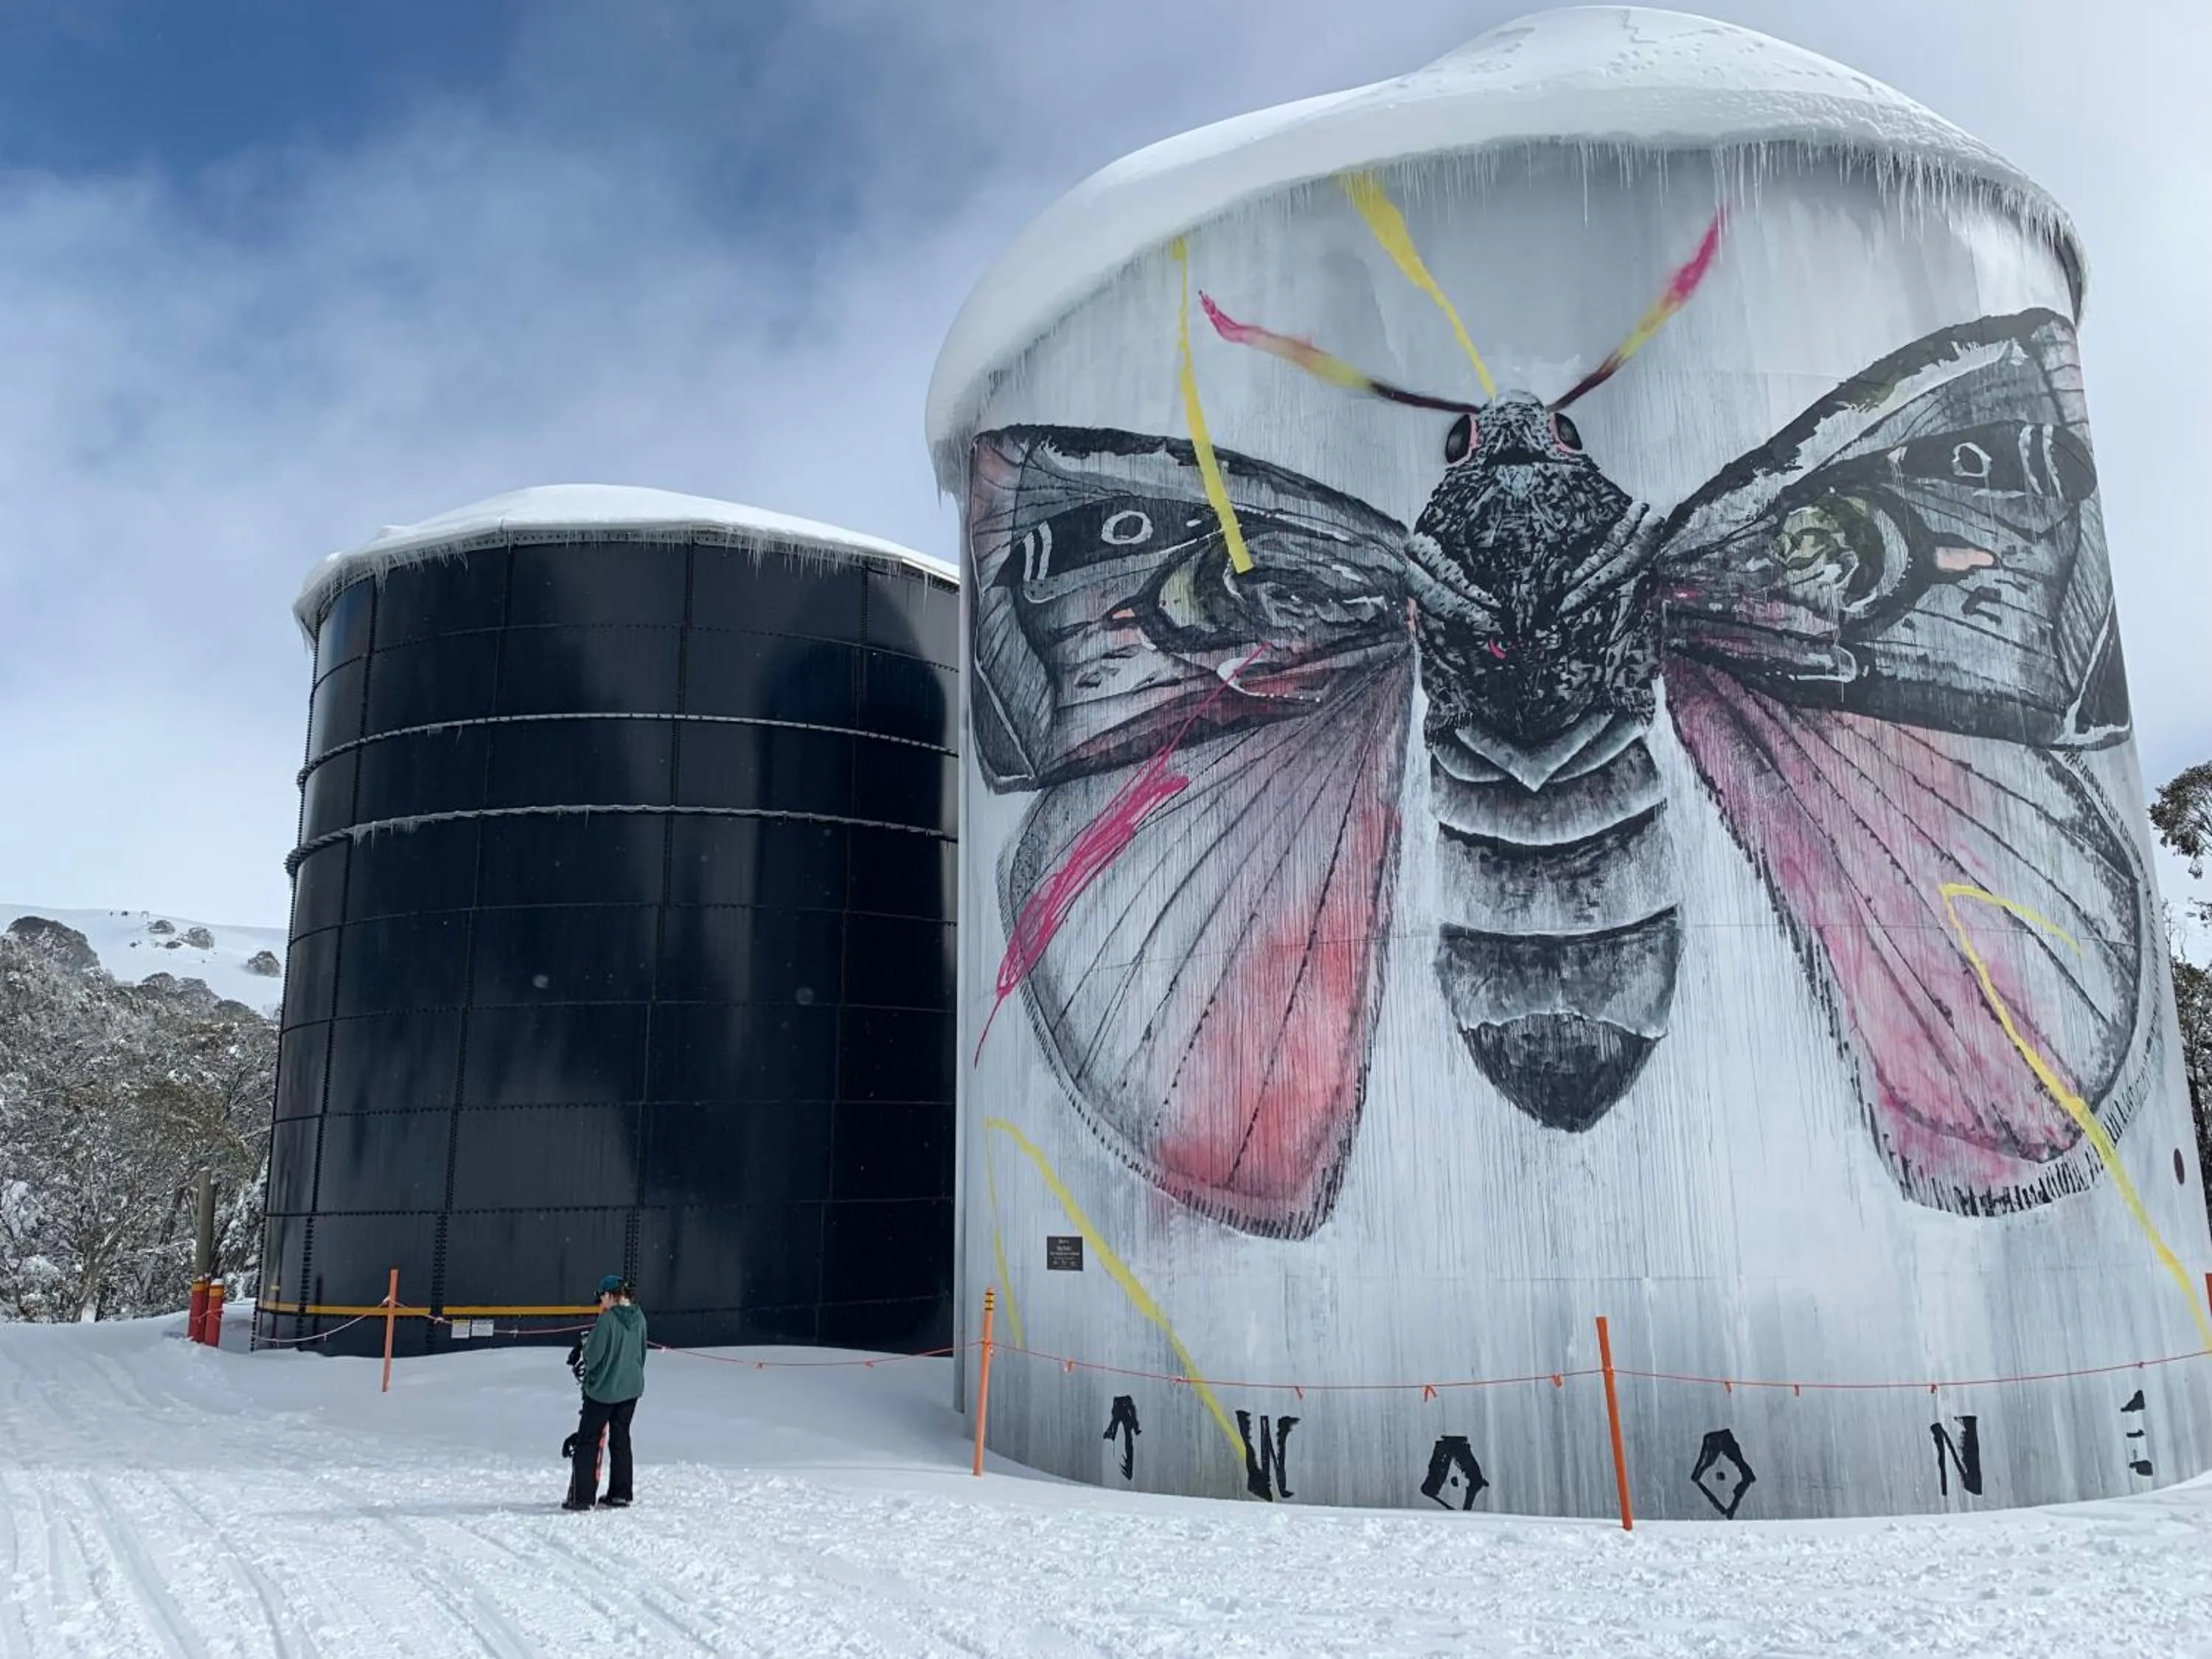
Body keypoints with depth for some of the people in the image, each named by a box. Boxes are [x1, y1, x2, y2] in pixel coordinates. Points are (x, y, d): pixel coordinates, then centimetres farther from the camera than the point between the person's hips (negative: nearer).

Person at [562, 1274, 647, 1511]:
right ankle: (620, 1494, 16)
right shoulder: (639, 1317, 1)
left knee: (587, 1440, 4)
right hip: (631, 1387, 6)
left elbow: (592, 1354, -16)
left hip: (603, 1388, -6)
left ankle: (581, 1497, 3)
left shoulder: (608, 1319, -19)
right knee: (621, 1439, 15)